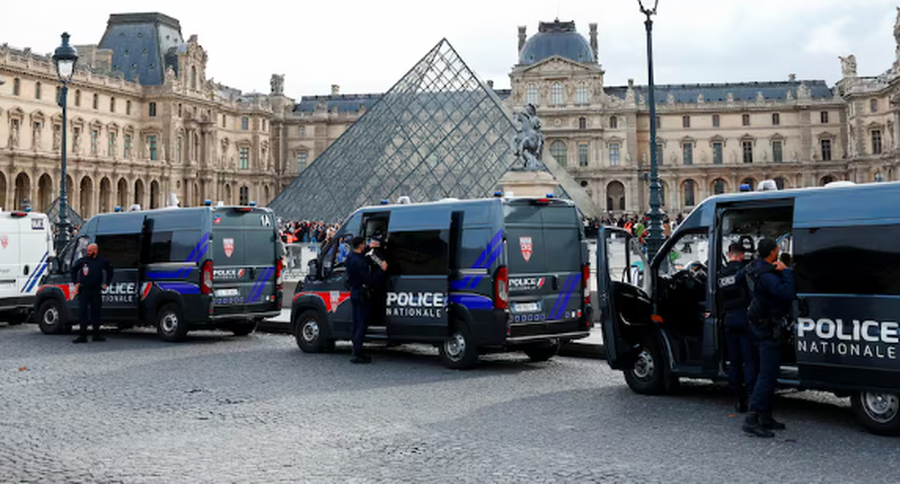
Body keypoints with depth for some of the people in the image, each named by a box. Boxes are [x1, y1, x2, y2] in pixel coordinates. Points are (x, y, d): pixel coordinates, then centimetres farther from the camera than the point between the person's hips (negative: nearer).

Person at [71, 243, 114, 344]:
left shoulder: (103, 261, 1)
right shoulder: (83, 260, -1)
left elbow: (110, 271, 18)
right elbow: (73, 270, 14)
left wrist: (106, 284, 11)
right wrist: (76, 283, 8)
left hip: (96, 291, 1)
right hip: (84, 290, -1)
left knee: (96, 313, 8)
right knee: (82, 313, -5)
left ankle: (96, 335, 18)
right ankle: (82, 336, -2)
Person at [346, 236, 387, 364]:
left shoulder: (351, 258, 6)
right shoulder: (360, 261, -24)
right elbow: (369, 280, -26)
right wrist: (382, 270, -19)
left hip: (354, 293, 10)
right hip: (361, 295, -10)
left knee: (356, 323, 15)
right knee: (362, 324, -7)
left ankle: (356, 351, 22)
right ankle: (357, 354, -7)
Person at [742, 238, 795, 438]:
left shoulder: (758, 267, 9)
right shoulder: (766, 276, -23)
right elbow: (787, 294, -31)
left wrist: (781, 271, 5)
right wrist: (786, 271, -20)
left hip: (765, 328, 11)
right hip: (769, 330, -11)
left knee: (769, 373, 17)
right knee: (767, 374, -10)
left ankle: (765, 417, 23)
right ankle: (753, 419, -12)